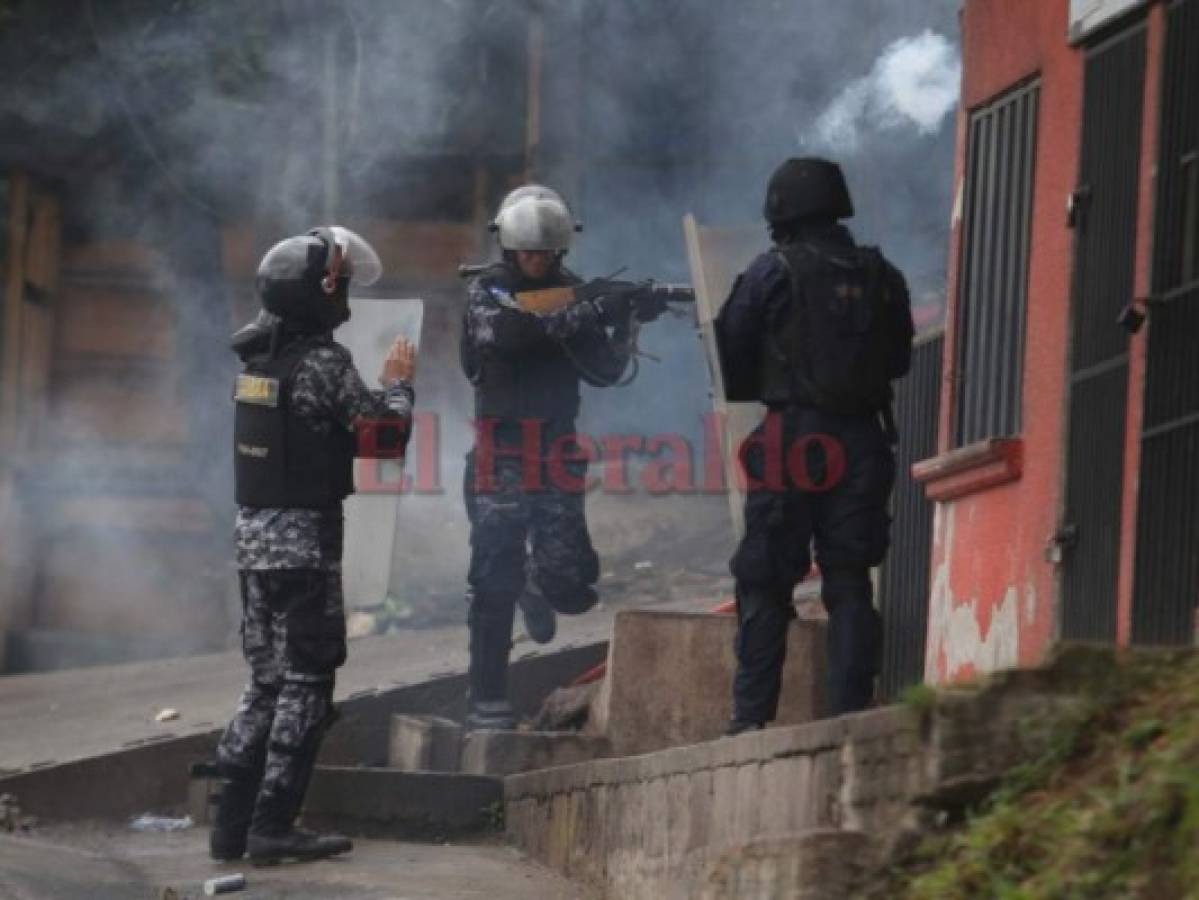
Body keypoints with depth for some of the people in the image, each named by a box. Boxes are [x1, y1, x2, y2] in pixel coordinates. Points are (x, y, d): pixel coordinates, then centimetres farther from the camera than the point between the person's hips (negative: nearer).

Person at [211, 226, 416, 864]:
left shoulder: (257, 359, 7)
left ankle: (233, 821, 11)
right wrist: (397, 382, 8)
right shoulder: (324, 363, -16)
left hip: (252, 532, 8)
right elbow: (387, 435, -10)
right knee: (306, 682, -1)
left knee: (267, 680, 14)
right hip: (305, 538, -8)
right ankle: (273, 826, -4)